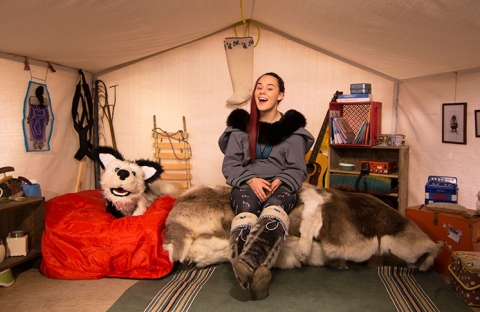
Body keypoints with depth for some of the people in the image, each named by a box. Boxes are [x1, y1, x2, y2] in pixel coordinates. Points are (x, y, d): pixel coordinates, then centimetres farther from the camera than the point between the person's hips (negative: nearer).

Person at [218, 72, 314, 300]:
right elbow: (229, 165, 6)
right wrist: (251, 180, -14)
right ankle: (256, 271, -58)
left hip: (281, 185, 0)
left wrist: (279, 182, -16)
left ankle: (246, 263, -62)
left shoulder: (292, 127, 10)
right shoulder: (240, 124, 12)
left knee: (274, 207, -38)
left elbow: (298, 169, 6)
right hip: (247, 184, 1)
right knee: (246, 212, -36)